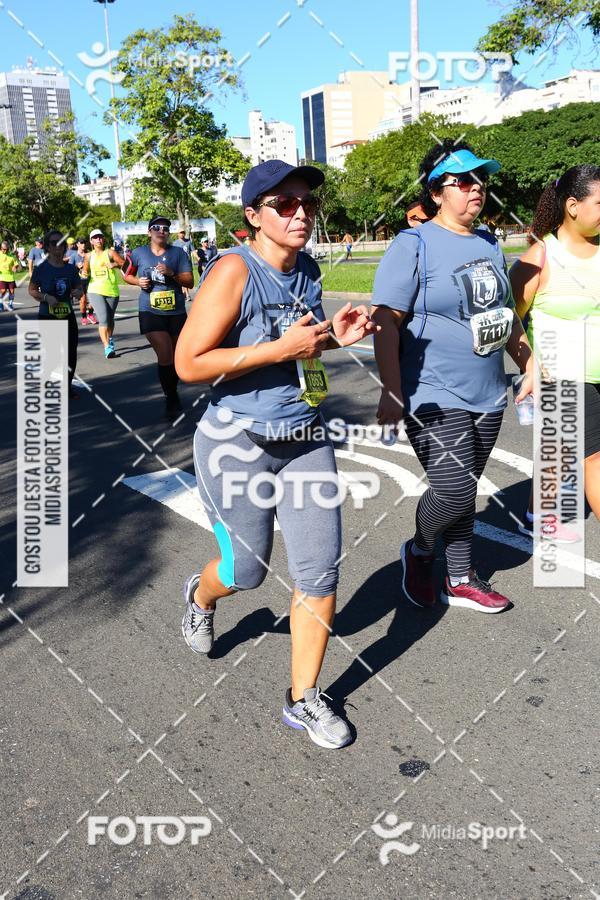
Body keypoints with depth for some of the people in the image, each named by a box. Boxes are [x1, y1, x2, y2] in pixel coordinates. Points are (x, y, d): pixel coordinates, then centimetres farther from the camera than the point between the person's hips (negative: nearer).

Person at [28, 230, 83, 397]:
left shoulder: (71, 268, 3)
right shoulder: (41, 268, -7)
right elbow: (32, 290, -1)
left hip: (68, 316, 4)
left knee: (71, 353, 7)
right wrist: (46, 297, -18)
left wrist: (78, 293, -10)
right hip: (47, 318, -4)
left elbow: (79, 288, 13)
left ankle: (67, 386, 25)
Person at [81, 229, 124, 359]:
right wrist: (84, 275, -3)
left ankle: (109, 339, 42)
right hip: (95, 291, 0)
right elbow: (85, 272, 19)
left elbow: (124, 264, -6)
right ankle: (107, 347, -20)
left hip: (112, 291, 0)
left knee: (110, 319, 14)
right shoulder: (89, 256, 9)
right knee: (103, 319, -16)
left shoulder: (110, 252, 1)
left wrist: (115, 265, -23)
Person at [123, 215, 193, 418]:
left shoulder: (178, 253, 1)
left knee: (175, 357, 12)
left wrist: (172, 273, -19)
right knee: (165, 356, -14)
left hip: (176, 312, 2)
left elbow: (190, 282, -3)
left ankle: (172, 395, 33)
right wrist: (138, 281, -4)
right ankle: (171, 398, 3)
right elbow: (127, 275, 17)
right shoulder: (139, 253, 3)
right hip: (151, 312, -2)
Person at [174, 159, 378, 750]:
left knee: (321, 571, 2)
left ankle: (303, 700, 20)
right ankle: (201, 594, 50)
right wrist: (282, 349, -24)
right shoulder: (234, 270, -17)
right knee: (248, 571, 11)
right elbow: (189, 363, -20)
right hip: (238, 444, -5)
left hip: (305, 440, 6)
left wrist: (332, 337, 1)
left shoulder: (307, 270, 5)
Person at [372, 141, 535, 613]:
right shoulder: (413, 245, -9)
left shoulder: (489, 244, 12)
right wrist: (391, 391, -23)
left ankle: (461, 580, 29)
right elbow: (386, 321, -17)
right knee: (454, 491, -10)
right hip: (435, 398, -6)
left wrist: (529, 363, 22)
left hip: (488, 397, 6)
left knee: (464, 489, 14)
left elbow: (506, 313, 23)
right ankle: (419, 551, 21)